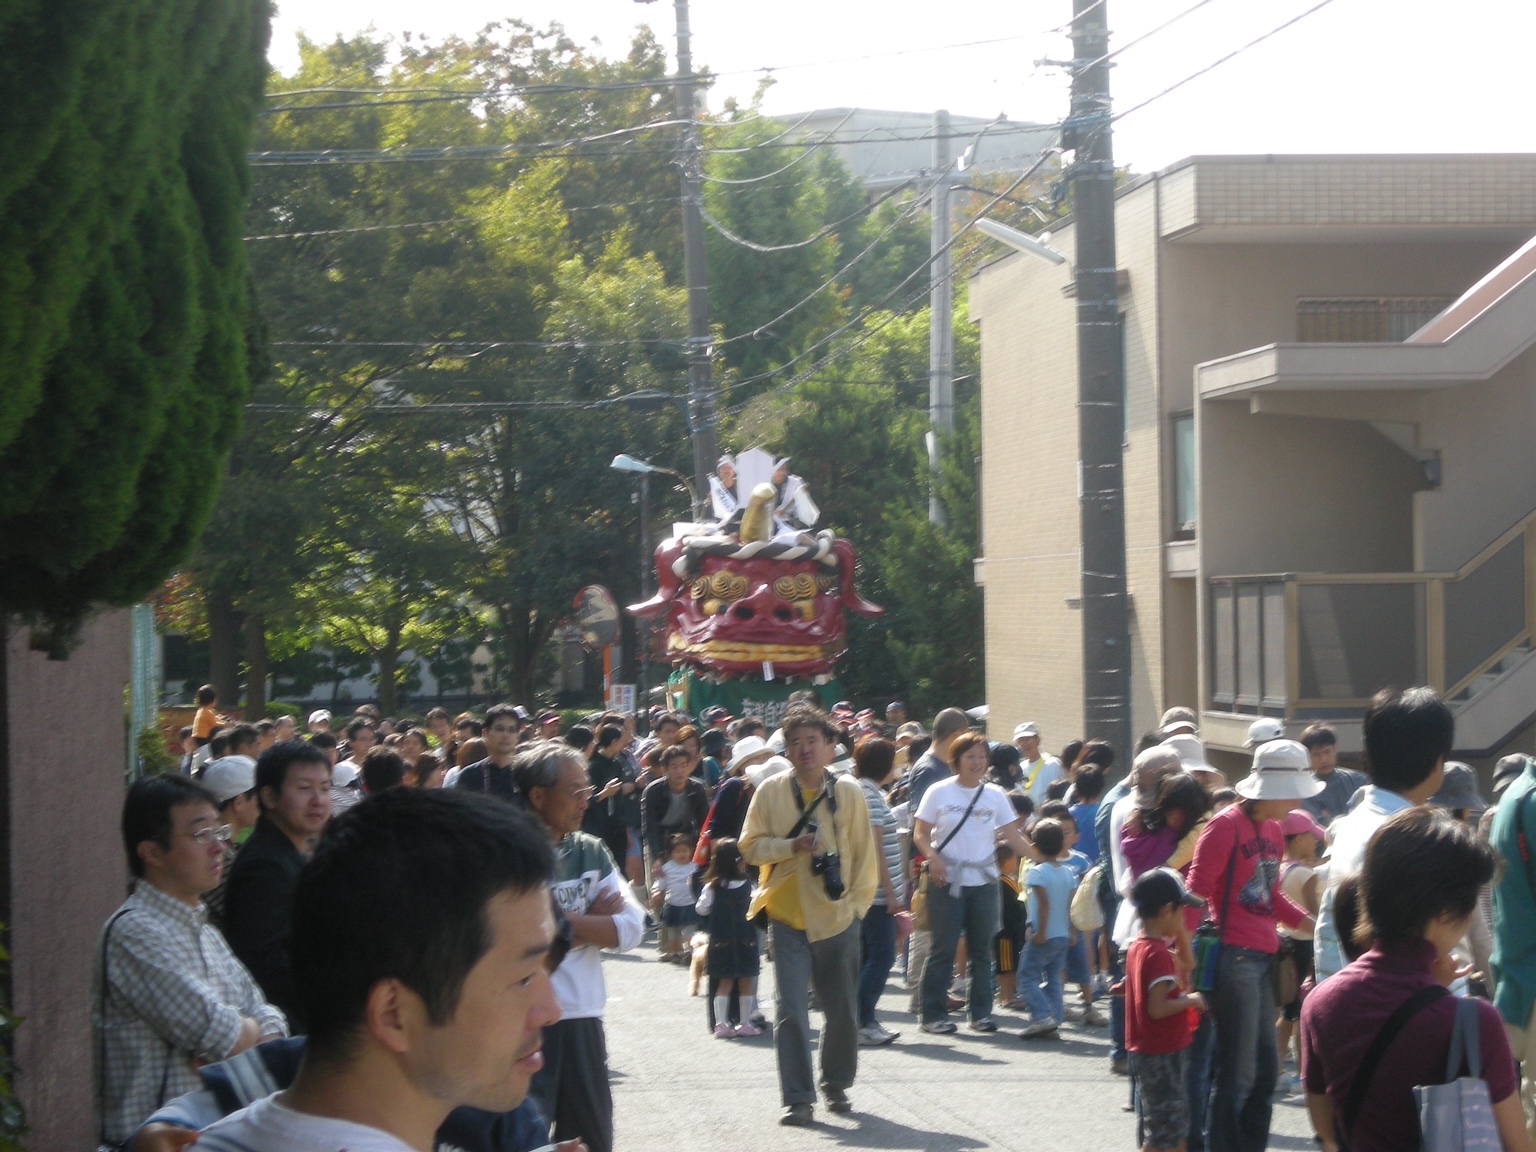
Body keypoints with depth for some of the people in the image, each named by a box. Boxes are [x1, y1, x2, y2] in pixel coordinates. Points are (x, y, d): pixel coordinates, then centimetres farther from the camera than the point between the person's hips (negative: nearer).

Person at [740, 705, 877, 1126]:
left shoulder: (848, 792, 0)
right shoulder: (771, 791, -1)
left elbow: (864, 853, 5)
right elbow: (751, 846, 0)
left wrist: (858, 902, 0)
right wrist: (792, 845, -16)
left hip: (837, 917, 1)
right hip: (788, 915, -1)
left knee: (842, 1010, 10)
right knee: (791, 1010, -7)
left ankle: (837, 1084, 30)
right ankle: (797, 1098, -3)